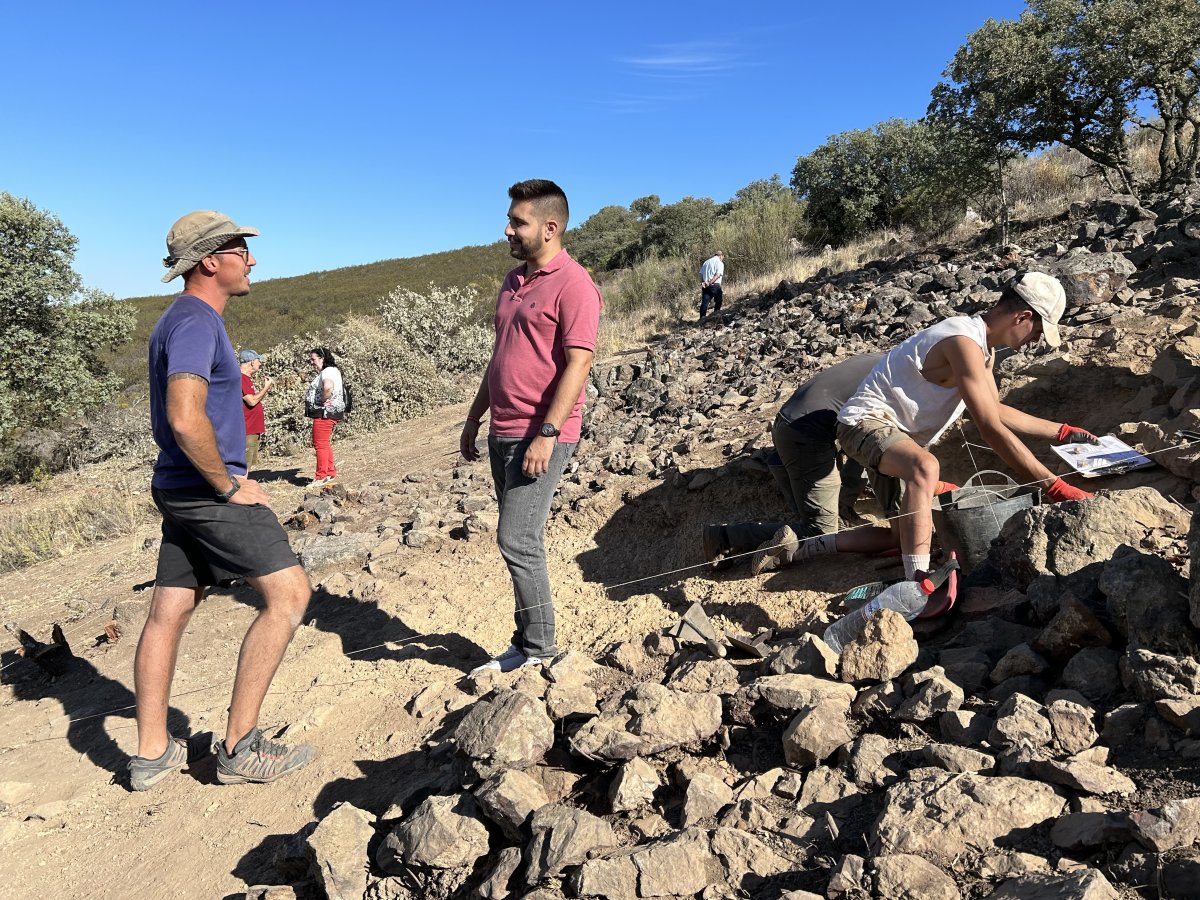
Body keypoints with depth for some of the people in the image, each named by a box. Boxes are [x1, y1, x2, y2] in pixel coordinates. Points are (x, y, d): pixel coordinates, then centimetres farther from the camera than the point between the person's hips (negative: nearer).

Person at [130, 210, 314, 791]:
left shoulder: (179, 321, 18)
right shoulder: (196, 320, -16)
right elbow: (186, 419, -28)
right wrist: (231, 485, -18)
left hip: (179, 491, 10)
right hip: (208, 489, -10)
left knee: (169, 612, 11)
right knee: (288, 591, -8)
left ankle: (151, 755, 21)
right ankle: (240, 747, -3)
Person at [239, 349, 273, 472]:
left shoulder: (246, 379, 18)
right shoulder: (241, 378, -14)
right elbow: (252, 401, -19)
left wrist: (266, 389, 9)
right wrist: (266, 388, -8)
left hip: (253, 430, 11)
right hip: (247, 431, -11)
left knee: (250, 465, 15)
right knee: (244, 467, -10)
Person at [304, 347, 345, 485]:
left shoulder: (328, 371, -16)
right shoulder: (324, 372, 18)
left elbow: (328, 387, -37)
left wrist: (324, 401, -23)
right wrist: (325, 401, 13)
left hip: (325, 413, -11)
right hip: (325, 413, 11)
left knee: (320, 444, -7)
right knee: (325, 443, 20)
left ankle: (321, 476, -2)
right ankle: (331, 472, 29)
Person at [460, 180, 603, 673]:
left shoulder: (572, 284, -10)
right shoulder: (513, 282, 17)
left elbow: (578, 364, -18)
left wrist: (547, 434, -23)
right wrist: (474, 418, 21)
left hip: (541, 435, -8)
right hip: (502, 433, 9)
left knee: (517, 541, -9)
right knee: (518, 541, 12)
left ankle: (538, 646, 7)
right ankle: (529, 640, 22)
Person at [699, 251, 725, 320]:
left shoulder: (706, 262, 18)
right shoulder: (720, 263, -2)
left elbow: (701, 273, 13)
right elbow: (718, 275, -15)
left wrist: (702, 282, 3)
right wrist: (710, 283, -19)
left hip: (705, 285, 5)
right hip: (715, 285, -5)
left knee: (704, 302, 0)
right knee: (718, 301, 13)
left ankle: (702, 317, -8)